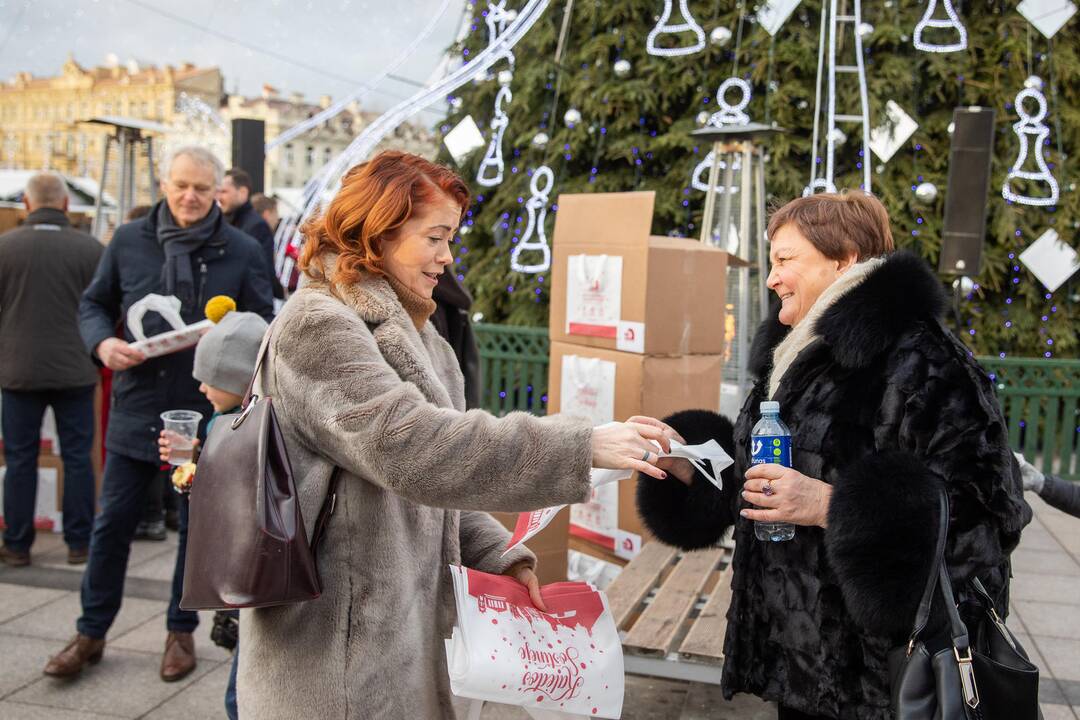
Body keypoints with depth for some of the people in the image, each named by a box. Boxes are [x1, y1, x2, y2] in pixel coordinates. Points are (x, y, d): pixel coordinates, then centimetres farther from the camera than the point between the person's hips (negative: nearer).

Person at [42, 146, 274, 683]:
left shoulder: (242, 251, -3)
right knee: (112, 523, 9)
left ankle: (181, 632, 30)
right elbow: (94, 304, 12)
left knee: (196, 527, 11)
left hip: (206, 413, -1)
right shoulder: (128, 241, 2)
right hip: (136, 409, 2)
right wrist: (103, 342, -9)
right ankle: (91, 633, 27)